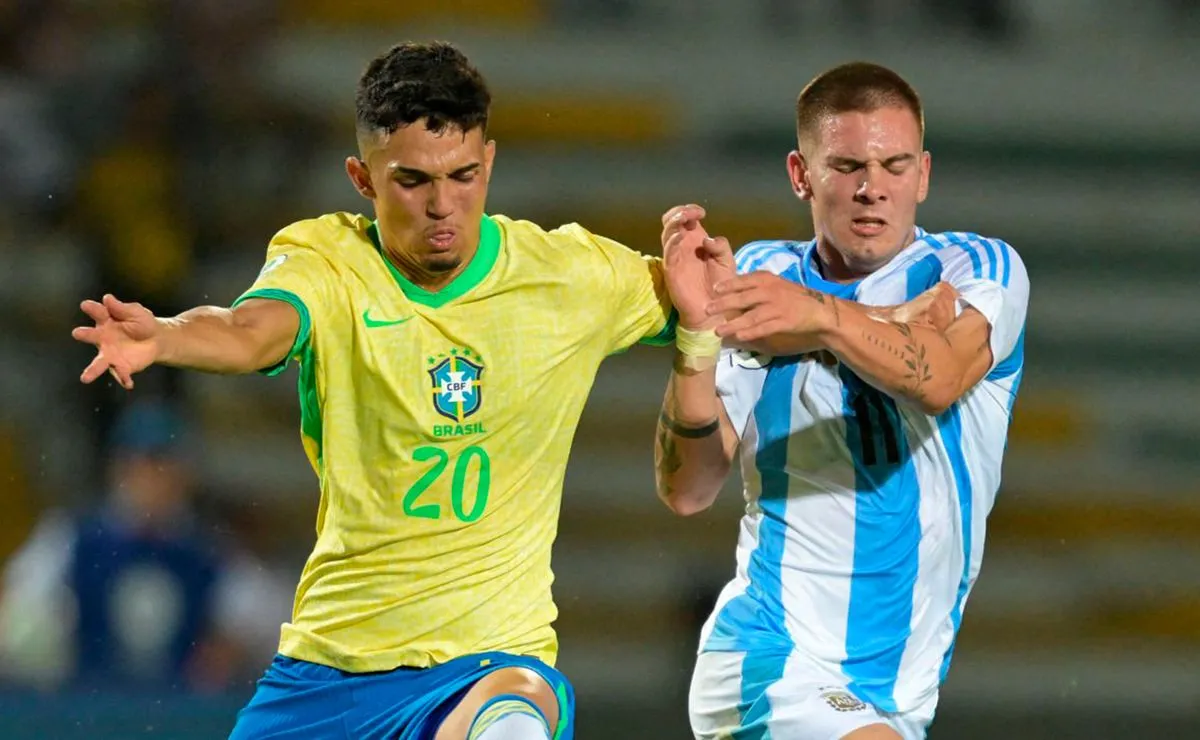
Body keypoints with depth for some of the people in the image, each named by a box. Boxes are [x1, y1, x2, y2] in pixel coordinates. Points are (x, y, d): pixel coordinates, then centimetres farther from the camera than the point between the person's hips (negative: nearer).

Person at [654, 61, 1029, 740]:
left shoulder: (982, 271, 1)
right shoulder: (758, 278, 3)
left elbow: (939, 377, -24)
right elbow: (688, 491, -6)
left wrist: (823, 316, -42)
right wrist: (697, 329, -20)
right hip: (768, 663, -3)